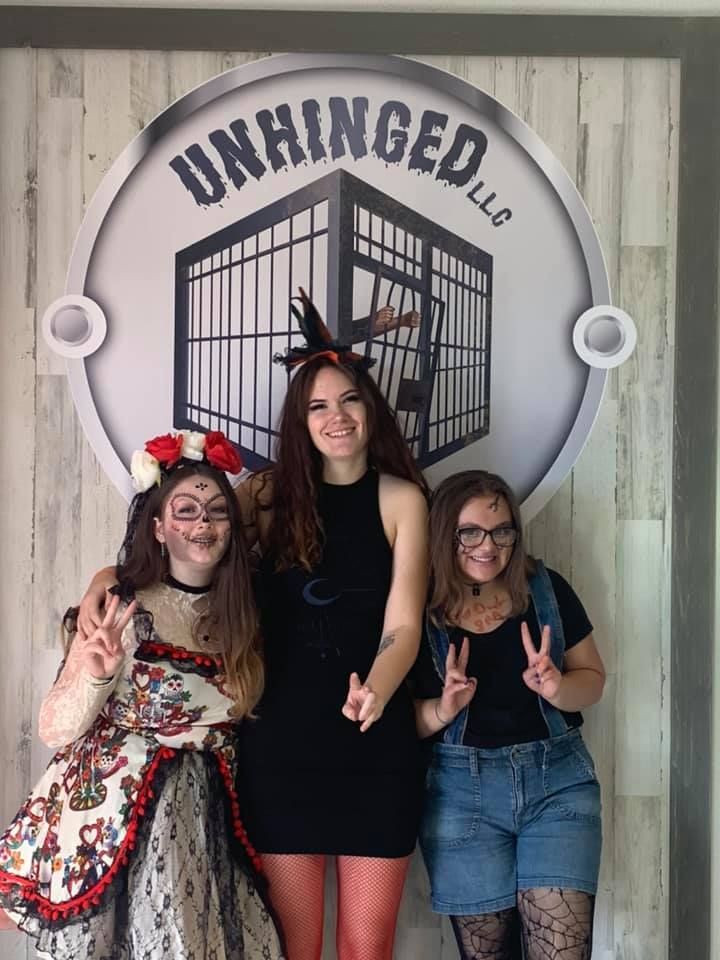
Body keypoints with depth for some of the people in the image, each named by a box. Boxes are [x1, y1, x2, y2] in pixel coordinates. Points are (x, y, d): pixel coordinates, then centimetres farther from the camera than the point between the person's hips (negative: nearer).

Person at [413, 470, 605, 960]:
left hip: (558, 780, 1)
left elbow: (592, 679, 7)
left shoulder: (547, 590, -1)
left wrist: (555, 687, -15)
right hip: (460, 791, -1)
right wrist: (441, 710, -20)